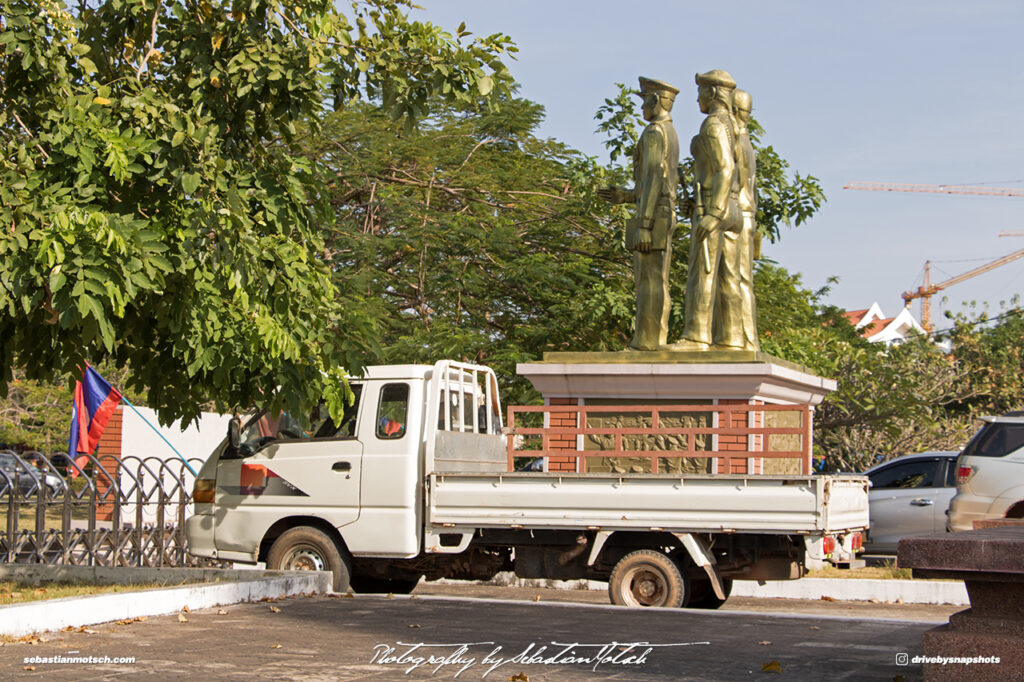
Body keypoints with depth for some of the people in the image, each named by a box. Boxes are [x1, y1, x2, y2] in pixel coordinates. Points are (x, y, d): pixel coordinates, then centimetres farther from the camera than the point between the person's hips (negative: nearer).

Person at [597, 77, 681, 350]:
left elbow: (654, 180, -19)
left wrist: (643, 225, -23)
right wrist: (625, 196, 22)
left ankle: (646, 344, -14)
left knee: (649, 282, -12)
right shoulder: (671, 135, 22)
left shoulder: (654, 132, -11)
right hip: (665, 216, 10)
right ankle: (656, 344, 7)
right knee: (656, 283, 8)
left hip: (652, 215, -10)